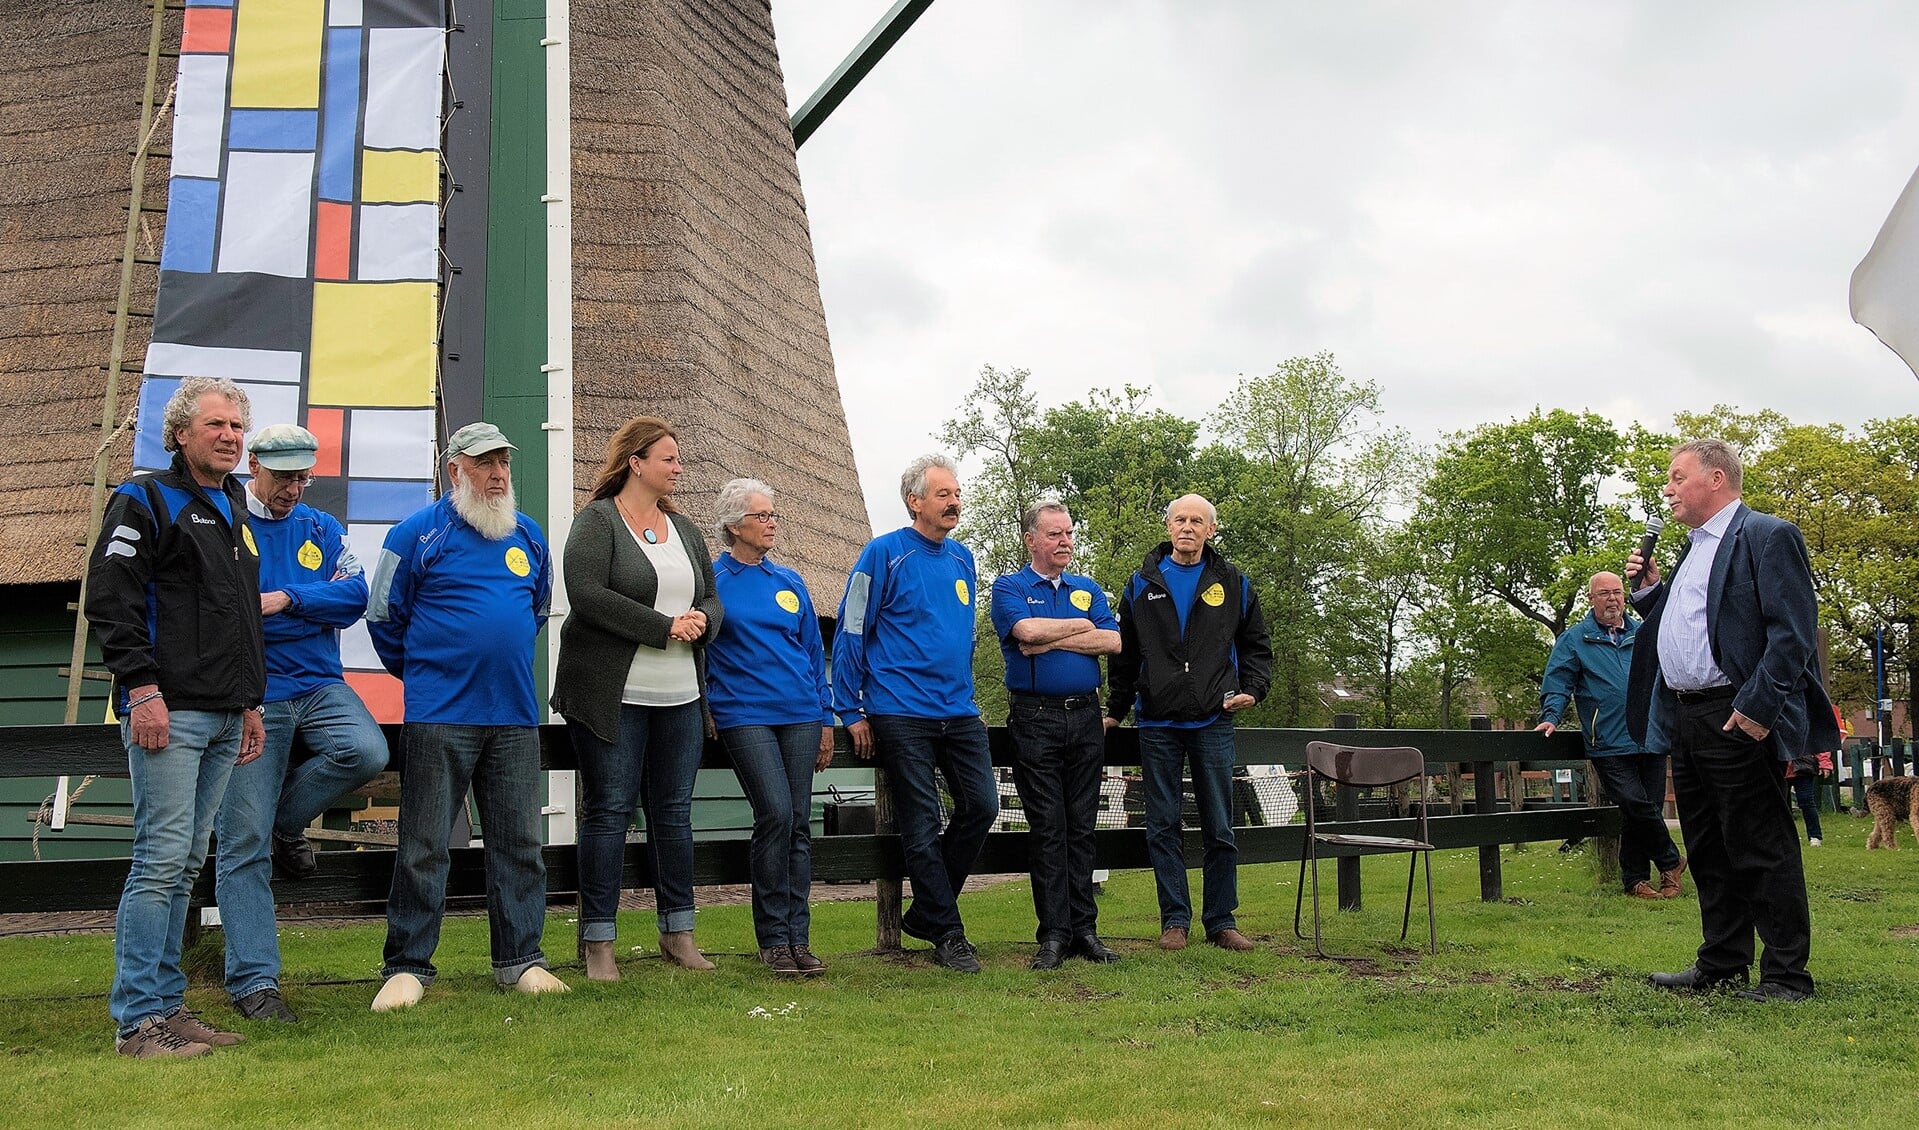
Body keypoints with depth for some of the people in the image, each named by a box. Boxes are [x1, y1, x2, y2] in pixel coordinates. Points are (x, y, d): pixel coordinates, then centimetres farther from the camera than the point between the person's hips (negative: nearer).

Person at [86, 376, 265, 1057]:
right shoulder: (144, 501, -2)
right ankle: (138, 1019, -3)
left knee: (185, 865, 10)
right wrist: (142, 688, -18)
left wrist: (251, 702, 22)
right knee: (162, 859, -9)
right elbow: (110, 600, -11)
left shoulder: (236, 512, 21)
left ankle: (166, 1005, 17)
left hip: (224, 718, 8)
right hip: (168, 713, -8)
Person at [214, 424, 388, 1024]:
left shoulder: (322, 529, 14)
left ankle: (286, 822, 5)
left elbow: (356, 594, 0)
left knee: (367, 751, -27)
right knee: (243, 843, -3)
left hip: (319, 684, 3)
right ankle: (253, 982, 5)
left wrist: (287, 599, -11)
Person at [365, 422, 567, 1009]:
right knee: (424, 847, -1)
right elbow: (384, 616, 4)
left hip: (515, 715, 5)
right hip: (439, 716, -4)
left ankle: (520, 959, 17)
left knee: (520, 843, 7)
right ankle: (407, 967, 8)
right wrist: (423, 673, 11)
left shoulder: (529, 535, 12)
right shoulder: (418, 533, -2)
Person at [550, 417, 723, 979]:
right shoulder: (596, 521, -4)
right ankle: (598, 940, 6)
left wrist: (701, 621, -5)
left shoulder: (684, 528, 17)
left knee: (674, 811, 10)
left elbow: (711, 599, 20)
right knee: (609, 811, -2)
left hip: (680, 699, 6)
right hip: (613, 696, -6)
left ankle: (678, 931, 19)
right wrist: (665, 627, -18)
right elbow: (587, 596, -17)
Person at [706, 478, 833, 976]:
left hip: (800, 714, 4)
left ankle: (798, 937, 9)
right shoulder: (711, 580, 3)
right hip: (743, 714, -4)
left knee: (799, 823, 2)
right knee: (776, 814, -16)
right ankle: (774, 938, -4)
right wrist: (700, 710, 0)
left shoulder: (790, 582, 15)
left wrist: (825, 718, 15)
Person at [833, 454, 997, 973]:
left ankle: (924, 912, 19)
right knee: (922, 826, -2)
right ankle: (947, 934, 9)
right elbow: (849, 635, -5)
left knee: (982, 806, 2)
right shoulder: (884, 554, -5)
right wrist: (851, 712, -7)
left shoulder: (962, 558, 13)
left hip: (960, 713, 6)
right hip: (901, 714, -6)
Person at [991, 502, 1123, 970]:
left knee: (1082, 826, 5)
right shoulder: (1009, 589, 4)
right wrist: (1080, 626, -3)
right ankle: (1054, 933, 1)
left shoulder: (1088, 590, 16)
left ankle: (1084, 928, 9)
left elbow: (1113, 642, -1)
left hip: (1085, 719, 4)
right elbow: (1026, 629, -18)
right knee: (1047, 827, -3)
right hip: (1035, 718, -4)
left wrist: (1051, 641, -9)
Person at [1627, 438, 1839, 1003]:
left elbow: (1792, 632, -16)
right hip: (1686, 717, 9)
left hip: (1736, 719, -9)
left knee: (1761, 849, -3)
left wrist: (1757, 706, -21)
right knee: (1708, 851, 14)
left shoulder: (1767, 536, -8)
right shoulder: (1692, 549, 20)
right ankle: (1721, 965, 23)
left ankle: (1786, 974, 5)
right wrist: (1648, 590, 9)